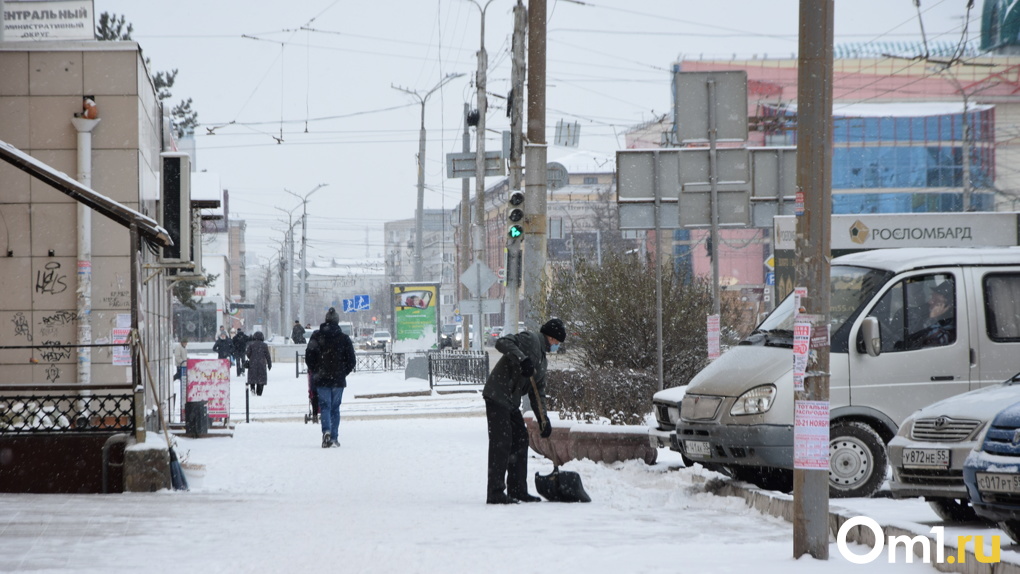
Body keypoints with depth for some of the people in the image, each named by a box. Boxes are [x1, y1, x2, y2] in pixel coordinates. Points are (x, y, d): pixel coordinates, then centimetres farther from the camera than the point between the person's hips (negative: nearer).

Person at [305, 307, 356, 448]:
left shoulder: (316, 336, -2)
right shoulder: (344, 338, -2)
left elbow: (309, 357, -3)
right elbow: (352, 361, -1)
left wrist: (315, 372, 10)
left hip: (321, 379, 0)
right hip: (338, 379, 0)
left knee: (325, 406, 1)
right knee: (335, 407, 11)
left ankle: (326, 431, -23)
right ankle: (334, 438, 10)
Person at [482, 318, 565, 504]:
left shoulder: (542, 361, 22)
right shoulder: (529, 339, -6)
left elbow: (538, 393, 22)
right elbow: (502, 343, -22)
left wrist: (543, 419, 12)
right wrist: (522, 359, -31)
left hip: (511, 402, 10)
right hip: (497, 396, -10)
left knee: (520, 441, 12)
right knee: (501, 443, -12)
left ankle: (517, 490, 20)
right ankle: (495, 493, -12)